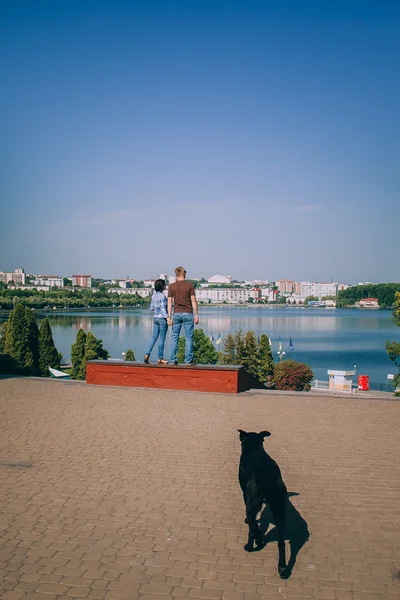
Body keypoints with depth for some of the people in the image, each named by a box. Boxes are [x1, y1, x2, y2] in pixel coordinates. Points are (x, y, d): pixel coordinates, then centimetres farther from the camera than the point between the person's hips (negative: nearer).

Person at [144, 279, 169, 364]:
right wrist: (167, 318, -17)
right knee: (162, 339, 0)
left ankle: (147, 354, 0)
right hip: (162, 318, -7)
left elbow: (151, 307, 15)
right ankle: (160, 358, 4)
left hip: (155, 318, 7)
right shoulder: (163, 296, -12)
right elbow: (163, 309, -17)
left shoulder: (154, 295, 9)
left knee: (154, 337, 11)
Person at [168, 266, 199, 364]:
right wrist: (196, 315, -1)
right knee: (189, 338, 3)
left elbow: (169, 302, 0)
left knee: (174, 337, 8)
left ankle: (173, 360, 7)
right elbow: (193, 301, -5)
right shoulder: (189, 285, -3)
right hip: (188, 314, -2)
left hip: (177, 314, 2)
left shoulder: (172, 286, 2)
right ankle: (188, 360, 1)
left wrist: (169, 317, 3)